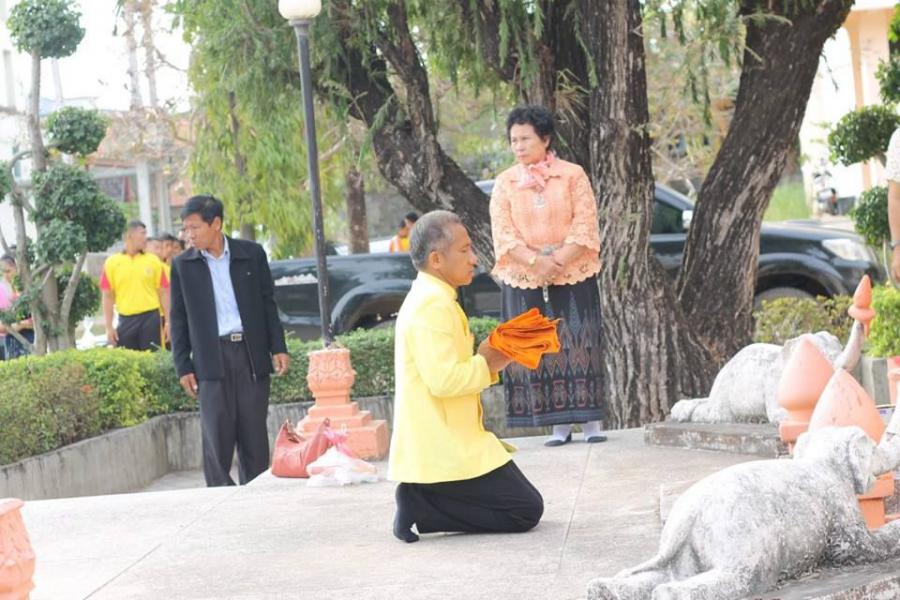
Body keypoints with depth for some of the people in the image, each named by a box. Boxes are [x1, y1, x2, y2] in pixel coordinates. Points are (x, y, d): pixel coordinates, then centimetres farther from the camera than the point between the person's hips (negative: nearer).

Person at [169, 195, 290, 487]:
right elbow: (178, 319, 8)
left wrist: (278, 348, 3)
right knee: (217, 434, -5)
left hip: (251, 353, 1)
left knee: (254, 432, 4)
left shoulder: (252, 254, 5)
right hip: (212, 358, -1)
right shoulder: (183, 265, 5)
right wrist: (183, 366, 2)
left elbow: (268, 303, 10)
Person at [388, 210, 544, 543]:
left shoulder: (429, 299, 16)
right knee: (526, 510, -6)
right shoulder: (433, 305, -17)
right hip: (445, 451, -10)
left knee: (524, 504, 18)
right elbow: (443, 380, -26)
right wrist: (486, 364, -10)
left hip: (444, 444, 10)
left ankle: (420, 500, 6)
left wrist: (486, 360, 7)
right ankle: (419, 508, -10)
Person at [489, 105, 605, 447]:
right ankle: (559, 424, 1)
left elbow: (585, 227, -5)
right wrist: (536, 262, -16)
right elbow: (503, 235, -3)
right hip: (525, 281, 2)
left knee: (579, 344, -4)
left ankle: (591, 421, -1)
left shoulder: (572, 175, 0)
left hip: (573, 277, -1)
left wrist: (557, 261, -16)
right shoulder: (504, 183, 5)